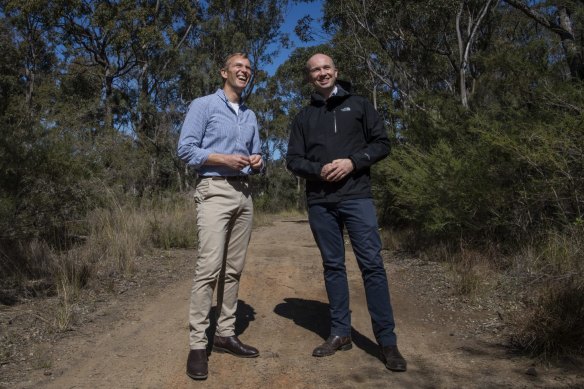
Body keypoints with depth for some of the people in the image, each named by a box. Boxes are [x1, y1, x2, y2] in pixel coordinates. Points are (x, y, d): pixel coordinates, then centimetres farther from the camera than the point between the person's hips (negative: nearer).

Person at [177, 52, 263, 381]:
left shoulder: (251, 116, 21)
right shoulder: (203, 105, 2)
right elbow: (186, 149, -6)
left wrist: (257, 162, -2)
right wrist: (223, 159, -16)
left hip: (244, 194, 7)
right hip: (215, 190, -6)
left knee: (234, 269, 6)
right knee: (209, 267, -14)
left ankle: (226, 334, 15)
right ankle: (198, 344, -7)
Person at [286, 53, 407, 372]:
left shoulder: (358, 105, 9)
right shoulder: (304, 116, 14)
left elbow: (382, 143, 5)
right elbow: (293, 159, 9)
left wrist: (353, 162, -12)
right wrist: (319, 170, -11)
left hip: (356, 196, -2)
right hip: (320, 202, 3)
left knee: (372, 264, -6)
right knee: (333, 266, 8)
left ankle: (387, 341, 1)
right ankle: (340, 333, 18)